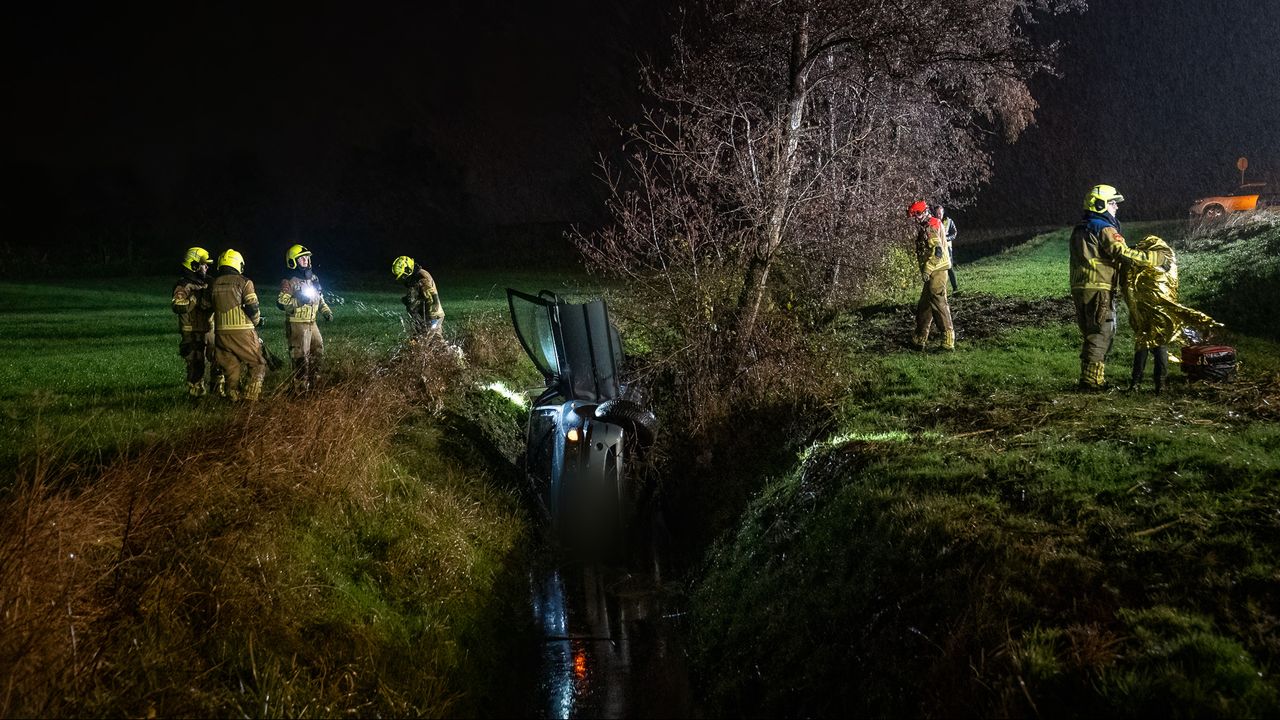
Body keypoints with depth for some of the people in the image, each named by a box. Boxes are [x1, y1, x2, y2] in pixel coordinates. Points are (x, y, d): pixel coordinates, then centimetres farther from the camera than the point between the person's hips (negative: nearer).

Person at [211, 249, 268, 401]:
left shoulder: (214, 284, 10)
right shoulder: (244, 282, -5)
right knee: (258, 364, 5)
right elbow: (252, 308, -9)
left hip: (221, 333, 5)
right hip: (242, 331, -5)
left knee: (230, 367, 13)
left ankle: (234, 397, 12)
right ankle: (252, 396, -6)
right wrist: (256, 321, 9)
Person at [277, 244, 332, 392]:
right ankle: (301, 389, 0)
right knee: (301, 357, -6)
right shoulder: (289, 282, -10)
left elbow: (320, 298, 24)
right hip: (297, 324, -8)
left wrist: (326, 311, 9)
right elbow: (281, 302, -17)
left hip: (312, 323, 8)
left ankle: (314, 383, 27)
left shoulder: (313, 278, 13)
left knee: (318, 352, 13)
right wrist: (298, 301, -26)